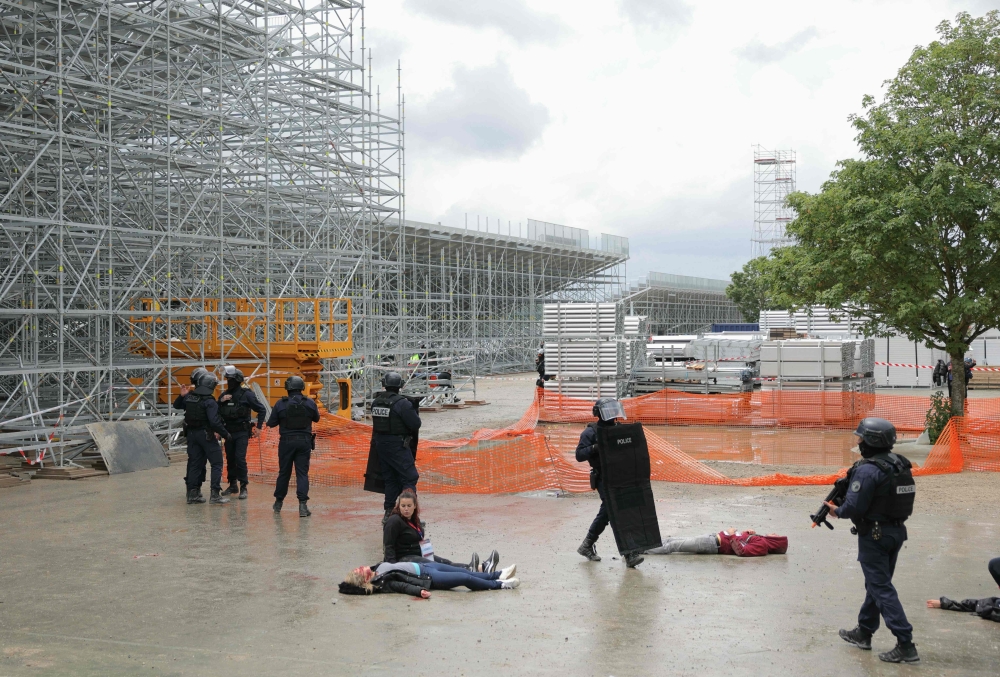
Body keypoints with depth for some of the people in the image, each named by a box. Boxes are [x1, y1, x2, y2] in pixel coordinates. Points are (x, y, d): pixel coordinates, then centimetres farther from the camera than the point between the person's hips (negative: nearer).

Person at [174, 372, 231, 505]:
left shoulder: (189, 397, 3)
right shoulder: (209, 401, -18)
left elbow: (176, 405, 22)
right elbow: (214, 422, -23)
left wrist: (182, 396, 13)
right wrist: (226, 434, -14)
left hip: (192, 433, 7)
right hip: (206, 434, -7)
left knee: (195, 464, 14)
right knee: (217, 464, 0)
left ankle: (193, 494, 16)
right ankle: (215, 495, -6)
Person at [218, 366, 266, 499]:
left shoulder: (246, 394, -9)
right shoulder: (225, 395, 7)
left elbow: (261, 409, -4)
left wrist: (259, 426, -4)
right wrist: (221, 401, -10)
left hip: (242, 432, -6)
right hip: (228, 432, 6)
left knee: (240, 459, -13)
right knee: (230, 459, 12)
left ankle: (243, 487, -7)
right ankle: (232, 485, 24)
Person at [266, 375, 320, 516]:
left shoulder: (280, 404, -7)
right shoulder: (310, 403, -3)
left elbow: (271, 423, -1)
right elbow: (316, 419, 15)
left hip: (286, 442, 0)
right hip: (304, 442, 0)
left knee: (284, 472, 14)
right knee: (302, 473, 1)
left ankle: (278, 502, 28)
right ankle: (303, 505, -10)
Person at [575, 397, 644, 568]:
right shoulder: (590, 432, -6)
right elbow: (579, 455, -12)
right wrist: (595, 448, -27)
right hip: (603, 479, -7)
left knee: (605, 513, 15)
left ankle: (587, 546, 31)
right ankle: (629, 555, -14)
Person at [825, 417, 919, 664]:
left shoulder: (867, 470, -21)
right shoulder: (900, 464, 6)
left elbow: (854, 507, -22)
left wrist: (837, 511, -2)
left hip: (874, 535, -9)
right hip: (897, 531, 9)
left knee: (881, 588, -3)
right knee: (877, 582, 20)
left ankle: (905, 644, -8)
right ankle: (863, 633, 34)